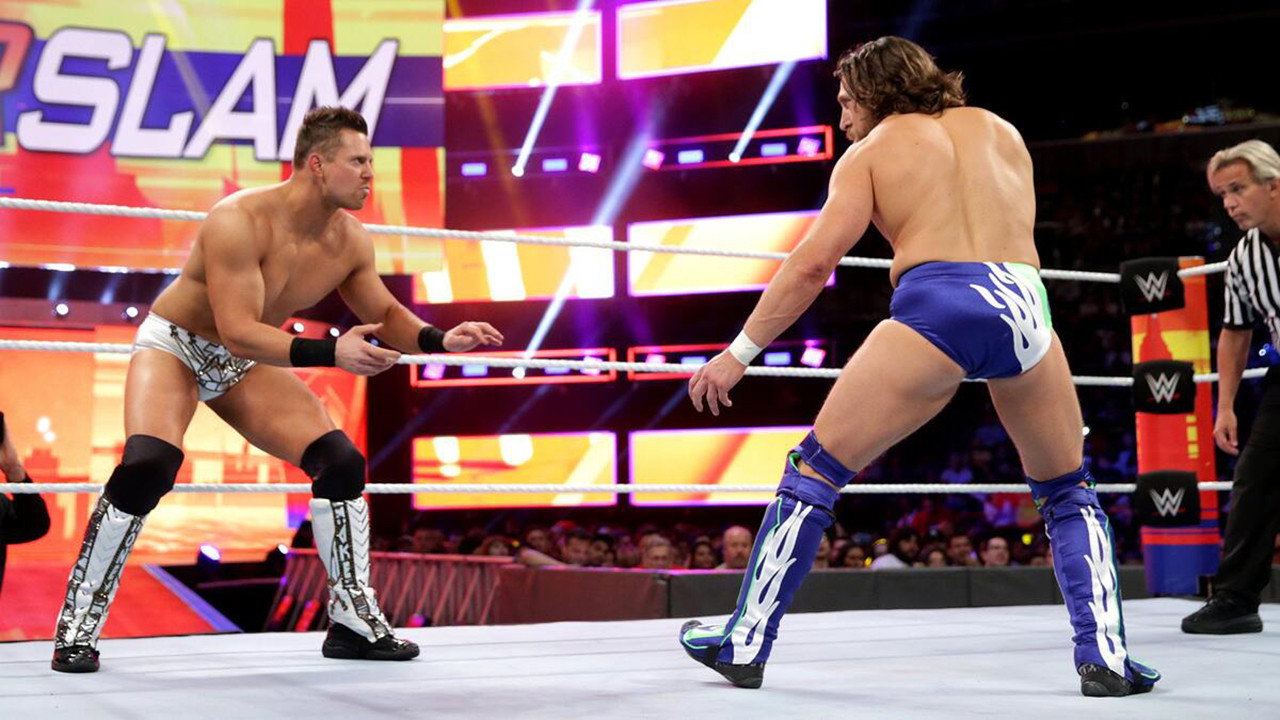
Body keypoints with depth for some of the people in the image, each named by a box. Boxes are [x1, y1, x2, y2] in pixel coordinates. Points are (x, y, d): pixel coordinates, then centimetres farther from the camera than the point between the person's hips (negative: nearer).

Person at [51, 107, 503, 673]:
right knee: (147, 467, -29)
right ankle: (76, 627, -16)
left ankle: (353, 620, 5)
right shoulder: (239, 221, -31)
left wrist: (441, 340, -15)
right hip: (175, 345, -6)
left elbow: (386, 314, 5)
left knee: (341, 462, -7)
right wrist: (331, 353, -45)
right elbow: (238, 330, -36)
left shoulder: (349, 240, -10)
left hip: (247, 364, 6)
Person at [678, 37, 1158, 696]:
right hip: (1024, 306, 3)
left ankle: (744, 644, 10)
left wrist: (740, 353, 9)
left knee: (816, 468, 10)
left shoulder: (871, 150, 16)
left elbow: (812, 263, 6)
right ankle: (1105, 658, 9)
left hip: (934, 306, -3)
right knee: (1068, 493, 22)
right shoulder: (1001, 130, 27)